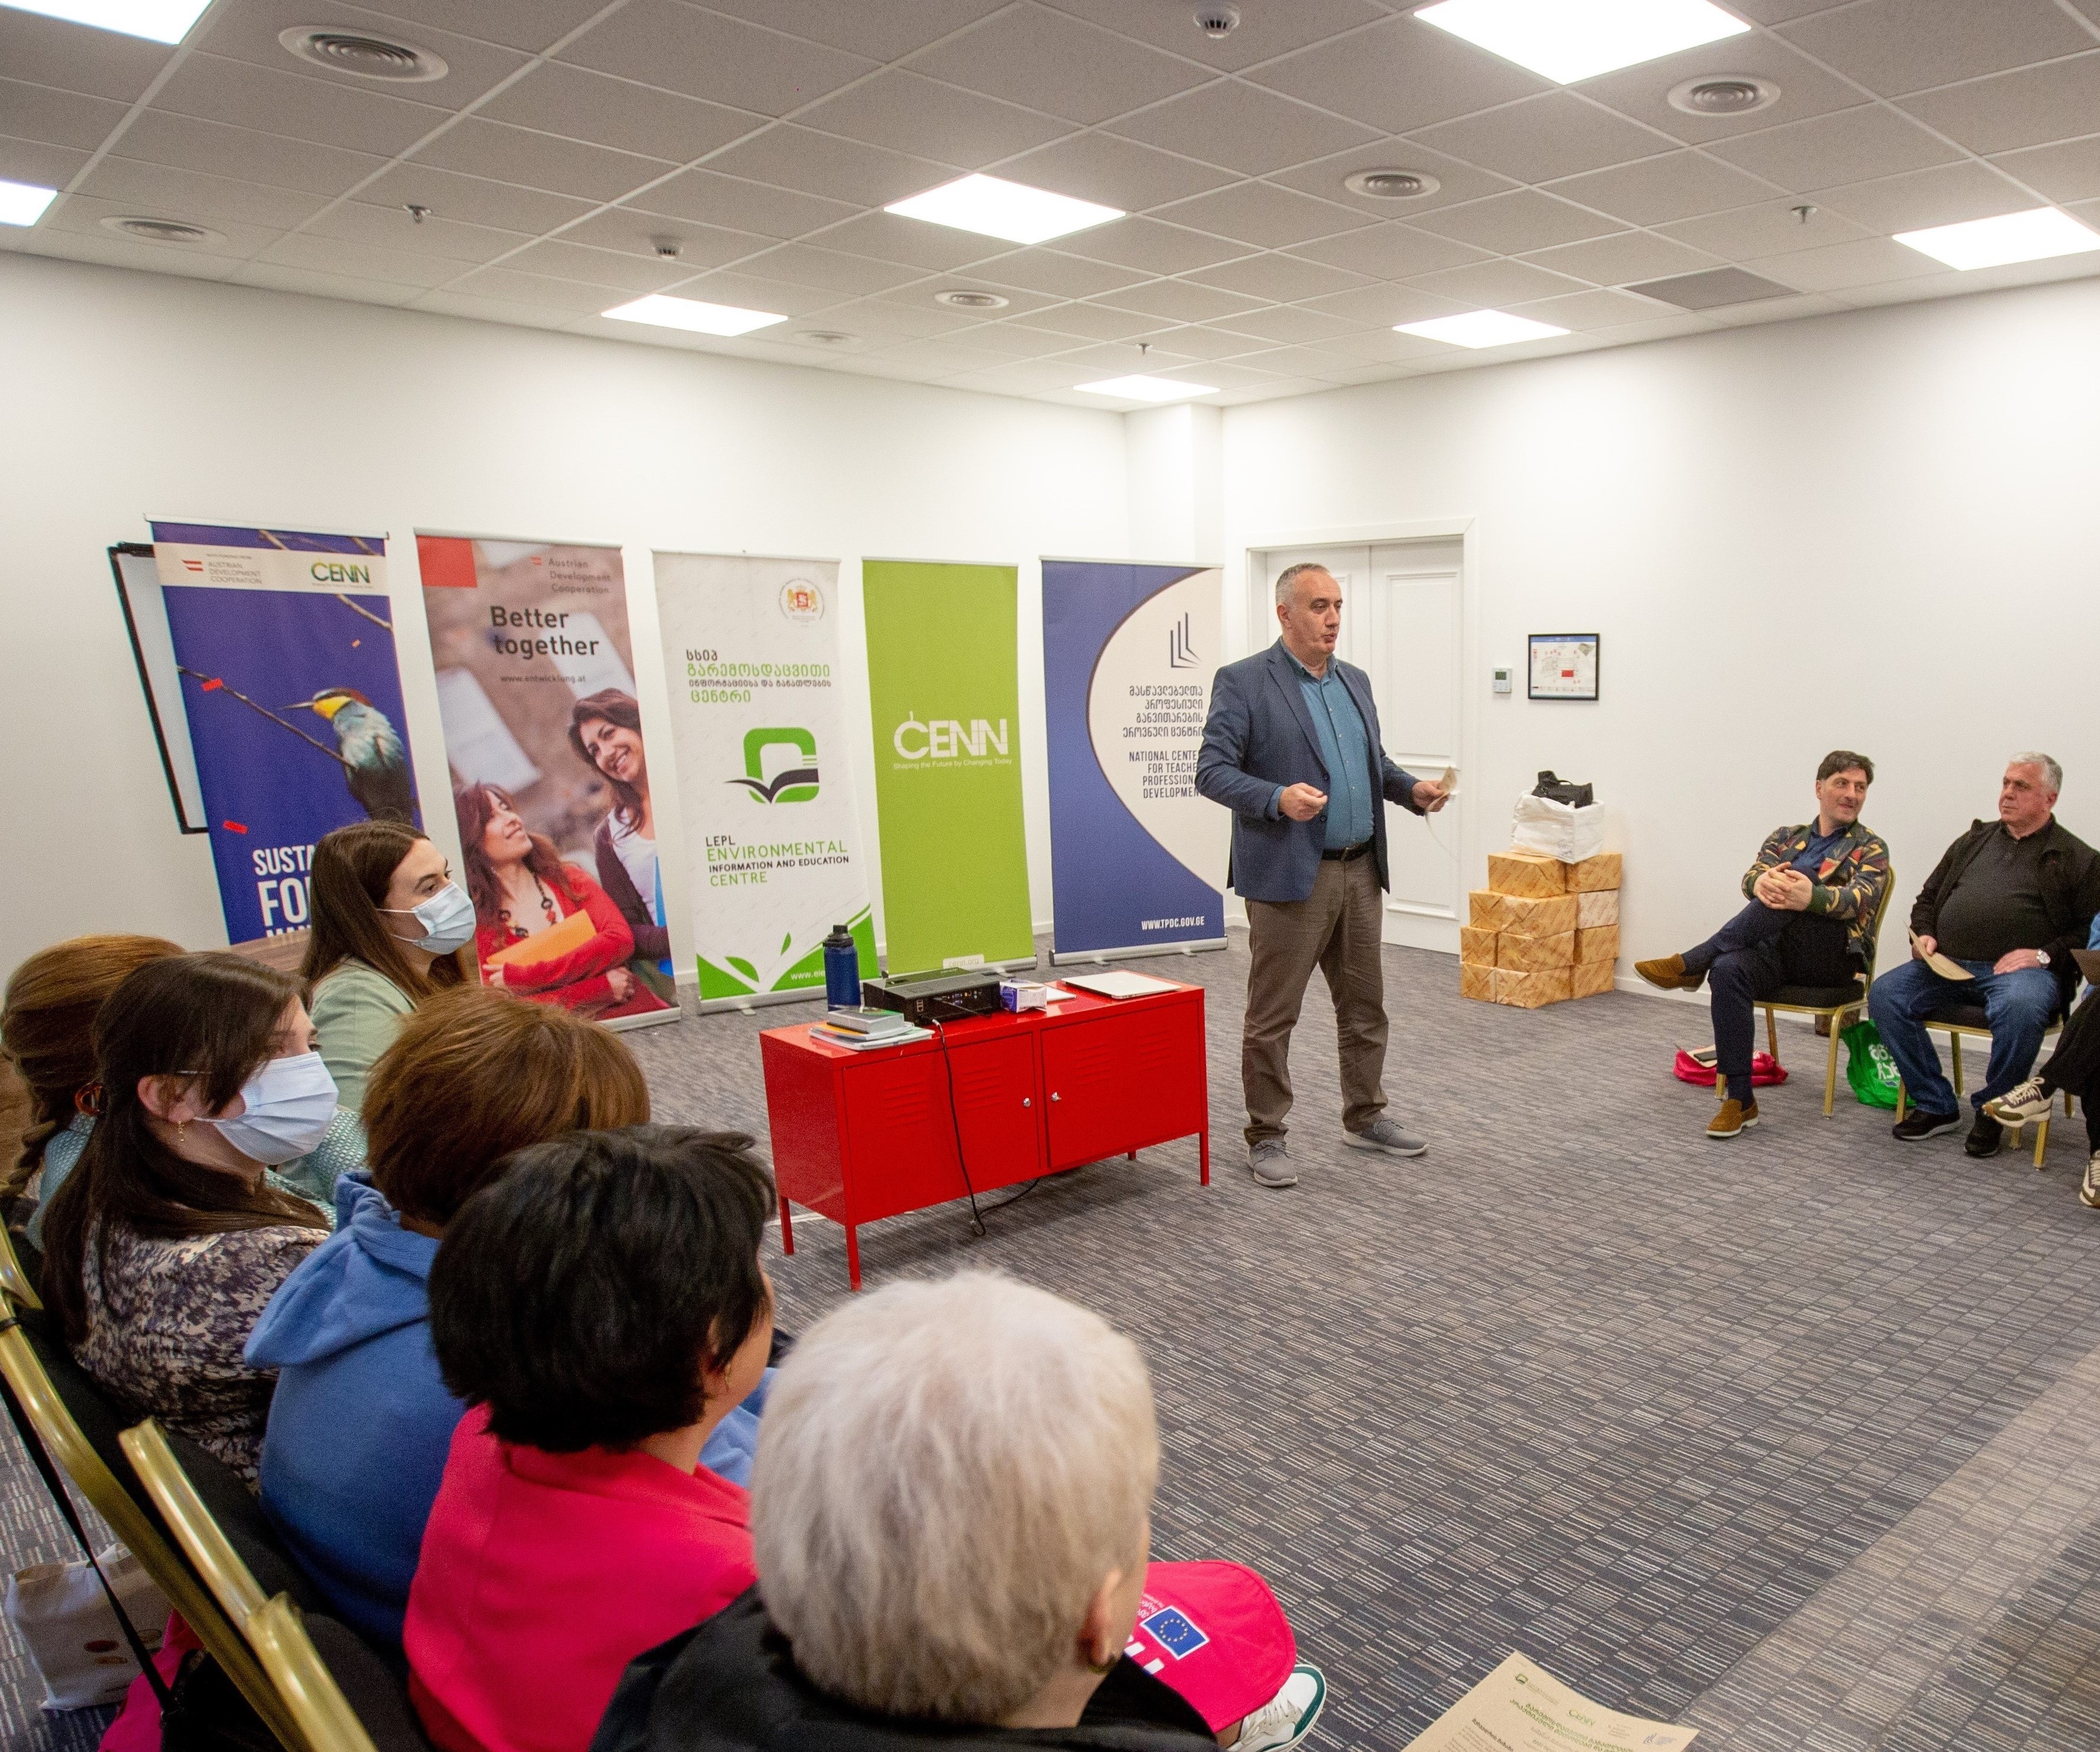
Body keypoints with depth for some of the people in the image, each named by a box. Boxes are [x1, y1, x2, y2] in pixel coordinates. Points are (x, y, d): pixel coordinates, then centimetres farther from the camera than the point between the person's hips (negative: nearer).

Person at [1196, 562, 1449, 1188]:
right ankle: (1265, 1136, 15)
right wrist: (1278, 798, -28)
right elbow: (1212, 772, -13)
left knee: (1365, 1005, 16)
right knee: (1272, 1015, 2)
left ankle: (1365, 1118, 32)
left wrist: (1412, 789, 4)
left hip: (1360, 872, 7)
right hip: (1290, 876, -7)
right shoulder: (1243, 682, -8)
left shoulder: (1354, 680, 14)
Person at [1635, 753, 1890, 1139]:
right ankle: (1739, 1099, -29)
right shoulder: (1785, 837, 20)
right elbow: (1752, 877, 1)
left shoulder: (1870, 847, 10)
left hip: (1834, 956, -3)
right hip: (1778, 950, 3)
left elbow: (1859, 900, -11)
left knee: (1793, 879, -30)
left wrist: (1811, 897, -34)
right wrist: (1762, 882, -27)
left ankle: (1692, 963, -27)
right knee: (1729, 970, -34)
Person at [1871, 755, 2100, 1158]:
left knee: (2020, 1007, -39)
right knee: (1885, 995, -20)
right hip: (1947, 965, 5)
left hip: (2019, 969, -4)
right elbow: (1929, 897, 27)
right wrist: (1923, 934, 8)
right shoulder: (1974, 841, 23)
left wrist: (2045, 954, -13)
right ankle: (1935, 1106, -7)